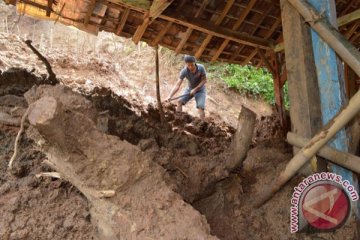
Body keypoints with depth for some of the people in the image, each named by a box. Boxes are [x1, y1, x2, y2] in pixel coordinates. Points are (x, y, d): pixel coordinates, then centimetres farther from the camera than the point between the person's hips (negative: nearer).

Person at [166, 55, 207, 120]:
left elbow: (204, 80, -16)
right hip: (189, 89, 2)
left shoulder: (201, 68, -27)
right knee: (180, 101, -14)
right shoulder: (184, 71, -26)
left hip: (200, 89, -2)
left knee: (200, 107, -18)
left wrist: (195, 89, -27)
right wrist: (170, 96, -42)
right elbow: (177, 85, -30)